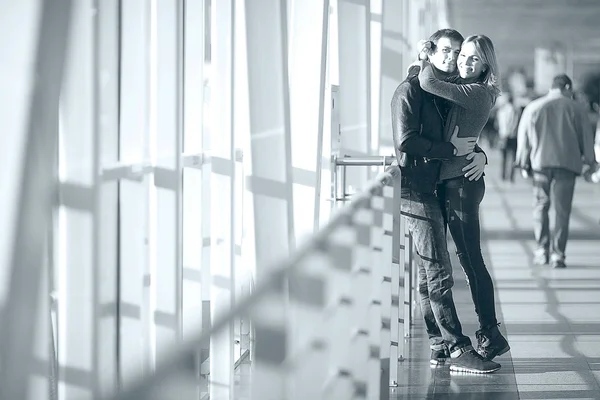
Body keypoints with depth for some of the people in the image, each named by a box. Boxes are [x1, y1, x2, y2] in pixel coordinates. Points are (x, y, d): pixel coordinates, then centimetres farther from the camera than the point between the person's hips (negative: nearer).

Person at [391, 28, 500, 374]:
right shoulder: (411, 90, -9)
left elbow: (466, 135, 20)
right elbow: (406, 142, -18)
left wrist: (479, 154, -2)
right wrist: (453, 149, -16)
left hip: (436, 188, 9)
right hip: (416, 189, -9)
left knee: (429, 273, 12)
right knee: (439, 273, -11)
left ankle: (439, 345, 16)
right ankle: (459, 350, -12)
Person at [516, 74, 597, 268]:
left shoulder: (532, 108, 9)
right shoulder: (576, 108, 4)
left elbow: (523, 137, 11)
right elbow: (586, 136, 6)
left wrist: (524, 164, 18)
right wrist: (588, 161, 16)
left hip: (540, 163, 2)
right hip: (567, 164, -2)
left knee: (541, 206, 13)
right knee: (562, 210, 1)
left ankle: (542, 250, 9)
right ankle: (557, 254, -3)